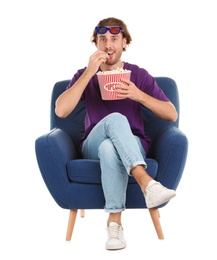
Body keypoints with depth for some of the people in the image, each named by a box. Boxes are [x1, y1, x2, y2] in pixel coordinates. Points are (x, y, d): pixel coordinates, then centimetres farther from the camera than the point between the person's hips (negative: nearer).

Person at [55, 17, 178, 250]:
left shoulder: (139, 75, 5)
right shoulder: (85, 75, 6)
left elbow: (172, 115, -1)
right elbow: (60, 111, -12)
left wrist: (138, 95, -18)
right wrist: (90, 73, -18)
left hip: (133, 144, 0)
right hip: (92, 146, 0)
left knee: (109, 148, -39)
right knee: (115, 118, -35)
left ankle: (114, 220, -37)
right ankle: (146, 182, -51)